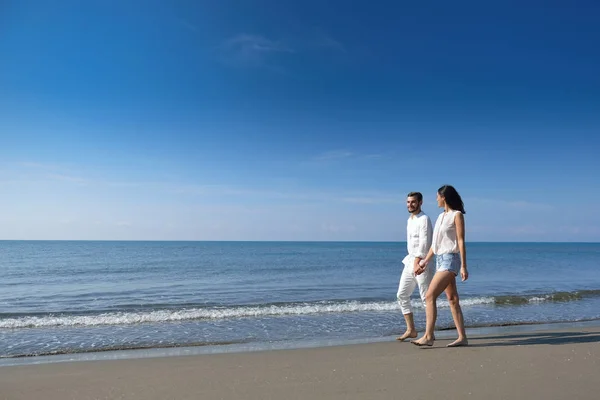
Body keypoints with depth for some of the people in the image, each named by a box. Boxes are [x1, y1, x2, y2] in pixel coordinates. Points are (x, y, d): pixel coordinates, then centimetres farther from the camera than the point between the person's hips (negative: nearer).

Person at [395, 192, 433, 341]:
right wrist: (411, 261, 17)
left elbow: (424, 243, -19)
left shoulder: (424, 219, -10)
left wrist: (418, 262, -25)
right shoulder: (409, 220, 16)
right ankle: (411, 330, 15)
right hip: (410, 262, 9)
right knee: (401, 295, 7)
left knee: (426, 298, -1)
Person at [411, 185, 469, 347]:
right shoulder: (441, 216, 16)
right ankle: (462, 337, 13)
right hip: (440, 259, 8)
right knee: (452, 300, 8)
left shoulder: (457, 215, -6)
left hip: (450, 260, -8)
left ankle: (428, 336, -13)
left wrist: (463, 266, -14)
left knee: (430, 296, -15)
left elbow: (461, 242, -11)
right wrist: (426, 261, 17)